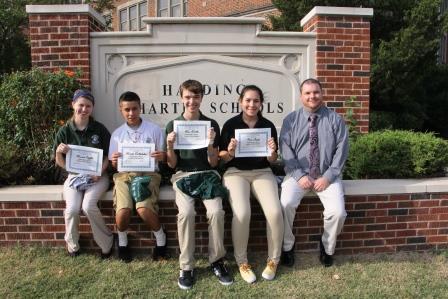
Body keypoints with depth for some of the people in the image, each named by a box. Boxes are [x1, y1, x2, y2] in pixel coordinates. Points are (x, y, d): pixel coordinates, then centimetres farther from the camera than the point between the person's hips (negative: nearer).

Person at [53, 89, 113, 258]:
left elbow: (109, 155, 3)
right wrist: (59, 152, -16)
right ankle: (72, 246, 6)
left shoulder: (99, 129, -2)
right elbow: (59, 163, 6)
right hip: (74, 176, 2)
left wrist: (100, 171, -14)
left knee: (88, 206, -27)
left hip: (97, 176, -2)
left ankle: (106, 244, -4)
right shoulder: (65, 131, 1)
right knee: (72, 209, -24)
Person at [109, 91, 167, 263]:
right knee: (123, 211, -24)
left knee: (143, 209, -28)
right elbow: (113, 165, 13)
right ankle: (122, 241, 8)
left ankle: (160, 238, 2)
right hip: (124, 174, 2)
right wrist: (114, 161, -11)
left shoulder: (154, 129, 5)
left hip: (148, 173, -2)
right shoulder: (117, 134, 11)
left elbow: (163, 157, 7)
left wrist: (162, 156, -17)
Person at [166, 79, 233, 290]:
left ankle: (216, 261, -5)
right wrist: (170, 147, -13)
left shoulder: (211, 124, 4)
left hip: (206, 174, 0)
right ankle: (186, 267, -11)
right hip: (183, 175, 0)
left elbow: (213, 163, 3)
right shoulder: (173, 125, 5)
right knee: (186, 212, -28)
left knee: (216, 211, -27)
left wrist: (210, 144, -16)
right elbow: (172, 164, 6)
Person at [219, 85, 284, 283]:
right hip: (236, 172, -1)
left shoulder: (268, 126, 4)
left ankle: (274, 260, 1)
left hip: (262, 172, 2)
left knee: (275, 212, -24)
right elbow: (223, 158, 1)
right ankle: (241, 261, -3)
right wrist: (230, 152, -20)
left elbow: (272, 161, 7)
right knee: (241, 213, -28)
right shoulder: (230, 124, -1)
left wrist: (272, 153, -14)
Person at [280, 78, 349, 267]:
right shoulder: (291, 120, 4)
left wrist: (328, 177, -12)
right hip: (298, 174, 0)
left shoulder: (335, 119, 4)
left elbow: (341, 150, -2)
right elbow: (286, 151, -3)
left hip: (327, 176, 0)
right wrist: (300, 176, -14)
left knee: (338, 212, -21)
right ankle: (287, 247, -1)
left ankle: (327, 247, 11)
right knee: (286, 204, -26)